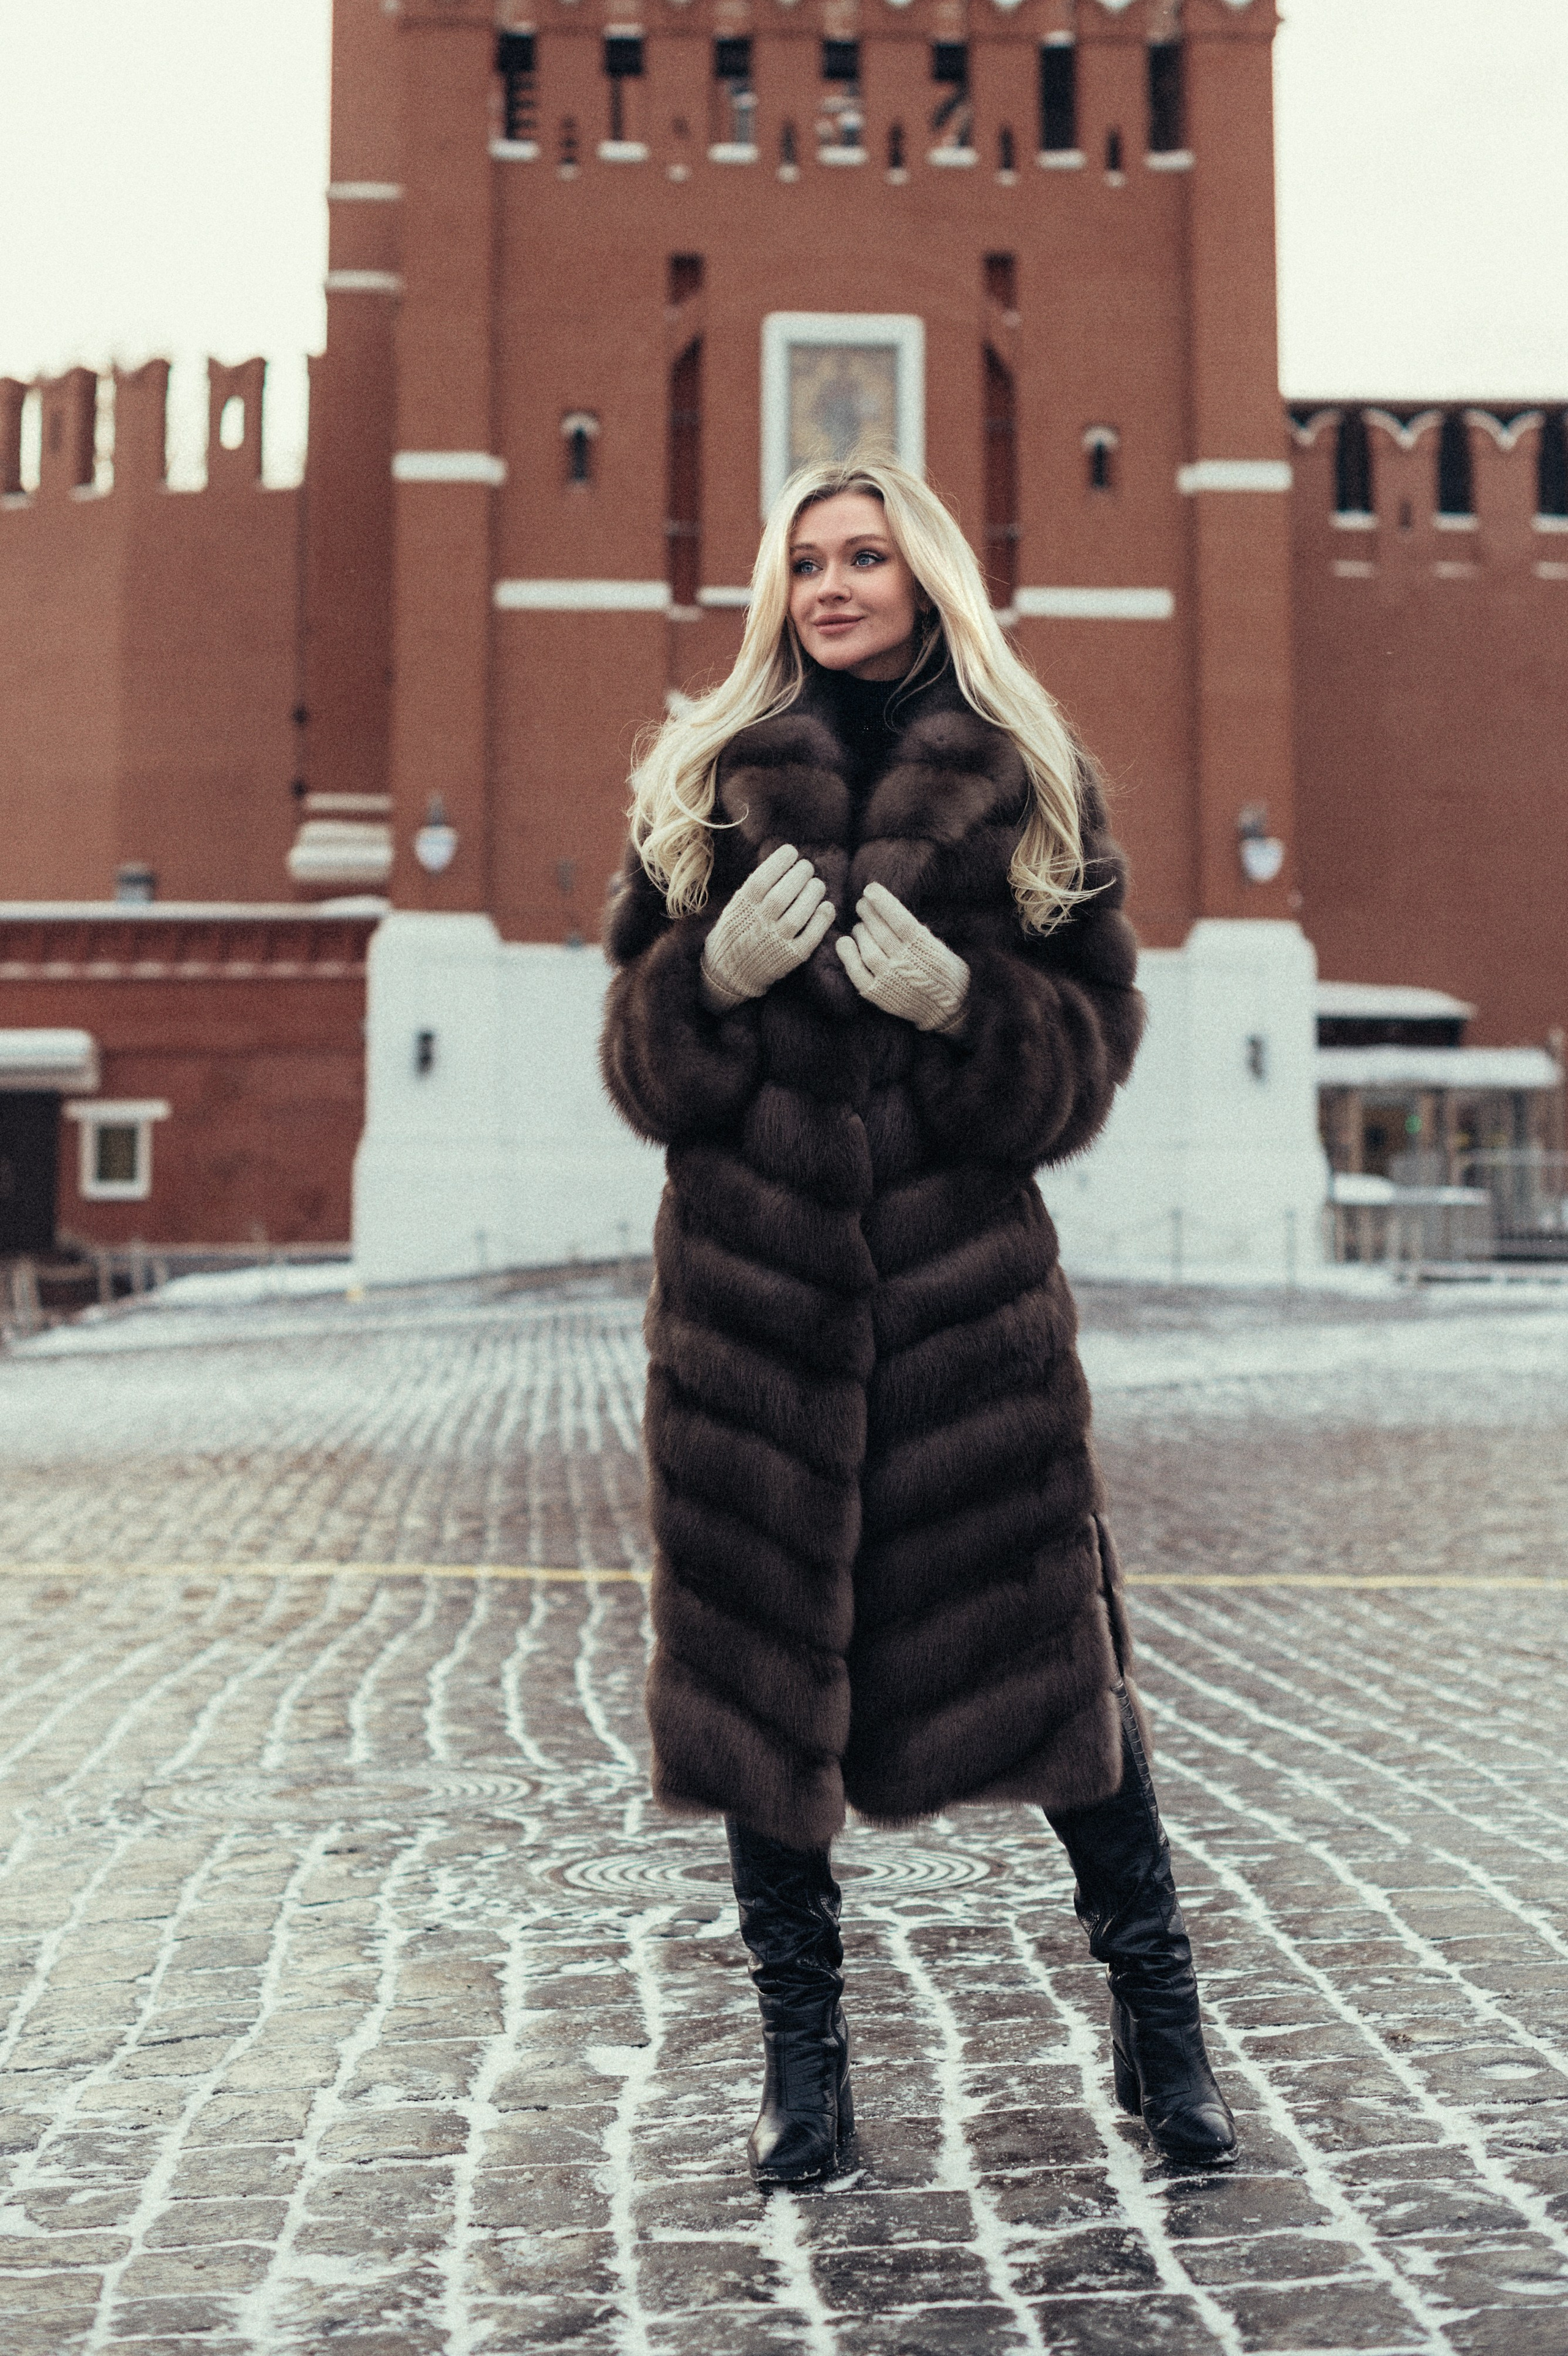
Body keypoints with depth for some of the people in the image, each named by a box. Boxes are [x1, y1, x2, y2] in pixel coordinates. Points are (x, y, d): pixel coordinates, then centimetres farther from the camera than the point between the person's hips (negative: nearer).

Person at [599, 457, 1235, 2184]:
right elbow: (637, 1051, 9)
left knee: (1041, 1623, -1)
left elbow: (1090, 1045, 4)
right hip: (747, 1264, 1)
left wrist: (965, 1003, -15)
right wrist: (717, 973, -12)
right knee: (759, 1634, 3)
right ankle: (802, 2047, 17)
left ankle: (1156, 2012, 18)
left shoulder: (1030, 786, 8)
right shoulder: (699, 779, 11)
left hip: (960, 1263, -1)